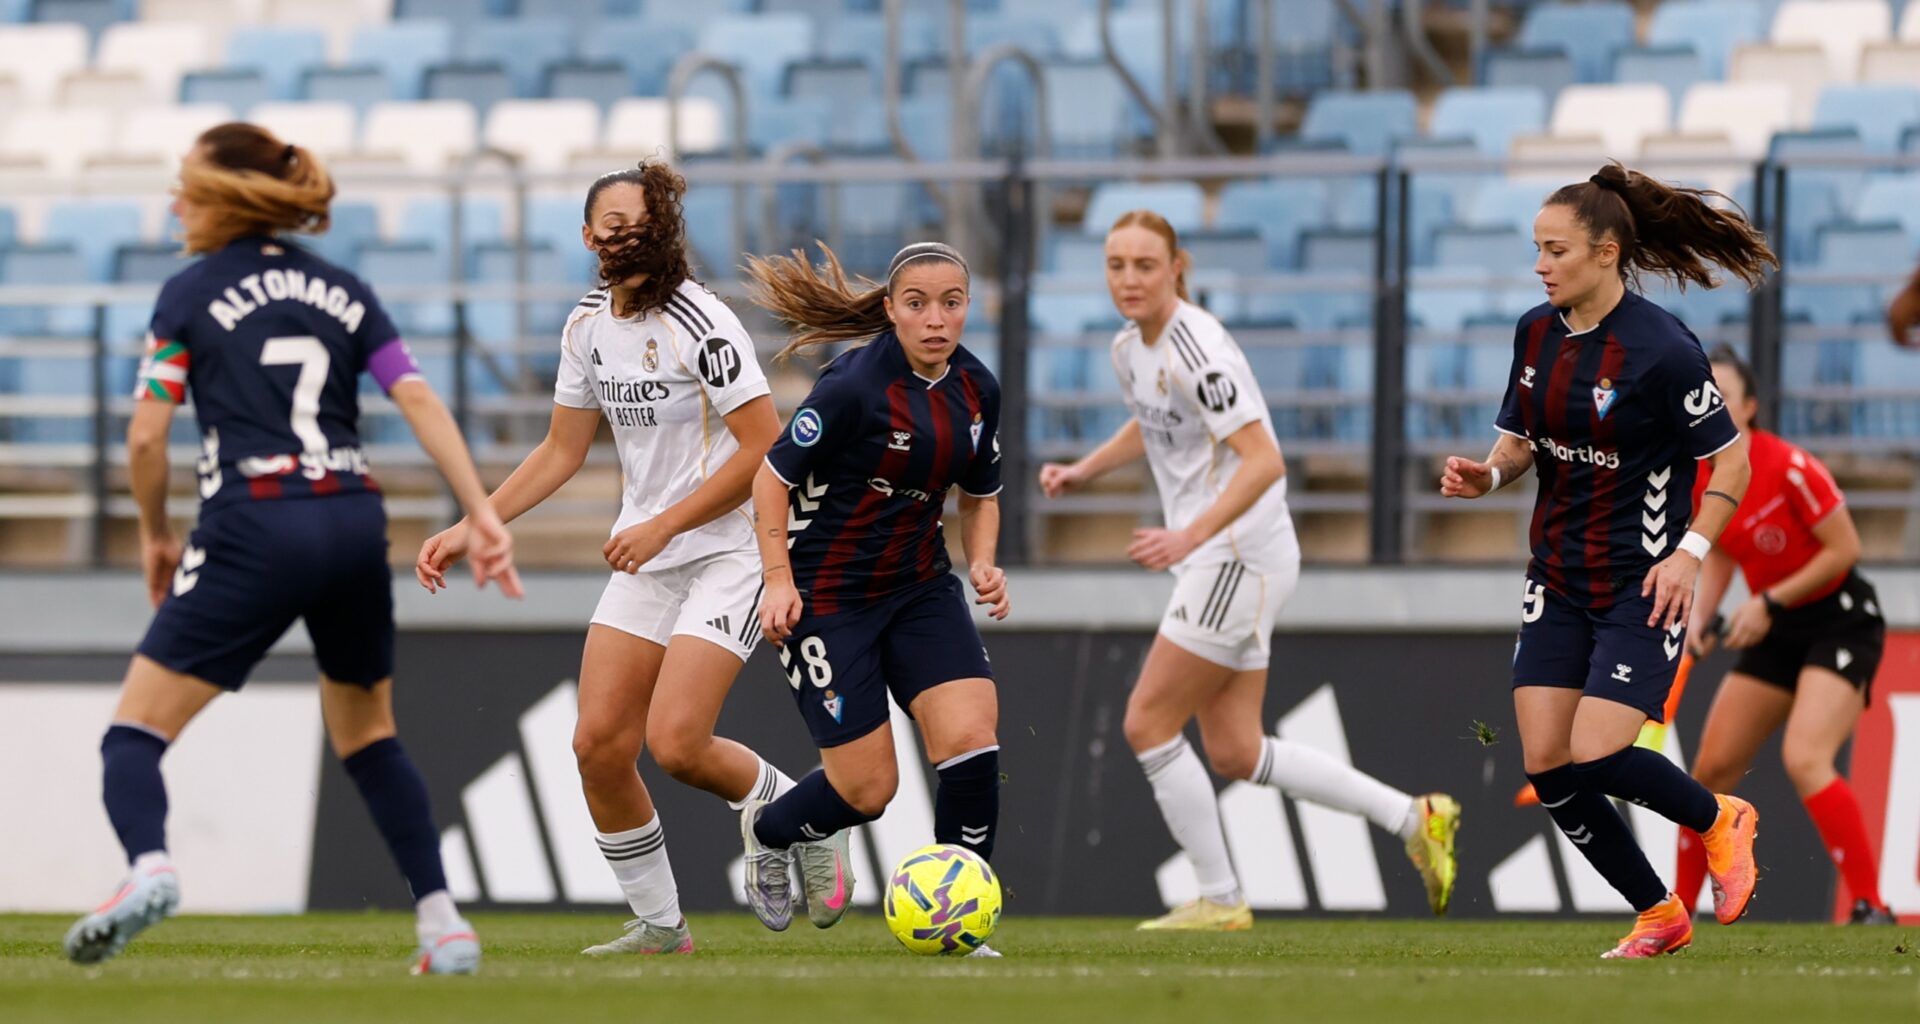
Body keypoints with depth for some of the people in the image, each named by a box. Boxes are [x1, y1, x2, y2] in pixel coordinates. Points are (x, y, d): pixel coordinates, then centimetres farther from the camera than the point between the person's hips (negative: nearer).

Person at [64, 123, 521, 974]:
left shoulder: (192, 295, 3)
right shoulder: (343, 292, 15)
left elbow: (146, 435, -2)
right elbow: (419, 403, 4)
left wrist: (155, 537, 14)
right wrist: (482, 517, 0)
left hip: (254, 529, -5)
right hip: (353, 522, 5)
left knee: (136, 729, -1)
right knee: (367, 732, 23)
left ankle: (148, 865, -31)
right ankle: (442, 920, 13)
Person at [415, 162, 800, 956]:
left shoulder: (700, 324, -17)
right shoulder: (589, 325, 6)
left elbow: (765, 448, -19)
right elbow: (561, 452, 17)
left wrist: (663, 526, -19)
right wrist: (469, 528, 10)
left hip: (728, 553, -7)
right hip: (645, 557, 7)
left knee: (674, 742, -19)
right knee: (598, 744, -3)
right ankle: (659, 926, 13)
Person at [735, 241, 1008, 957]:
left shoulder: (977, 389, 1)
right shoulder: (856, 386, -20)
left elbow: (979, 494, 16)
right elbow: (773, 476, -12)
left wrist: (982, 563, -2)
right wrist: (779, 580, -17)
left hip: (920, 587, 6)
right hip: (828, 595, -6)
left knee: (972, 738, -15)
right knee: (867, 788, -4)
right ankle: (768, 829, 31)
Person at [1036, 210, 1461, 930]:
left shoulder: (1195, 351, -20)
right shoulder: (1131, 349, 9)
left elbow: (1263, 461, -26)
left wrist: (1191, 536, -34)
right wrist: (1081, 472, 15)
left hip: (1239, 556, -10)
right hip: (1215, 564, 10)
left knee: (1148, 723, -6)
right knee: (1235, 754, 10)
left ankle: (1219, 899, 4)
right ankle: (1415, 820, 16)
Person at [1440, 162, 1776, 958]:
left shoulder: (1661, 348, -17)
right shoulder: (1537, 332, 3)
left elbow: (1732, 457, -10)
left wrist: (1690, 552, -18)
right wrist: (1487, 474, -8)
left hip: (1642, 584, -7)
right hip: (1559, 579, 7)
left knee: (1597, 757, -17)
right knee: (1548, 767, -2)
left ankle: (1720, 822, 15)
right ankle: (1660, 916, 15)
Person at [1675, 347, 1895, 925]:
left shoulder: (1788, 468, -23)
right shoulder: (1698, 476, -1)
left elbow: (1844, 549, -18)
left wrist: (1769, 603, -20)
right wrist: (1700, 617, -3)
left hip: (1841, 622, -8)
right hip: (1778, 634, 8)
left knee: (1804, 758, -27)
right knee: (1713, 769, 7)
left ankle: (1871, 906, -23)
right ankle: (1678, 906, 21)